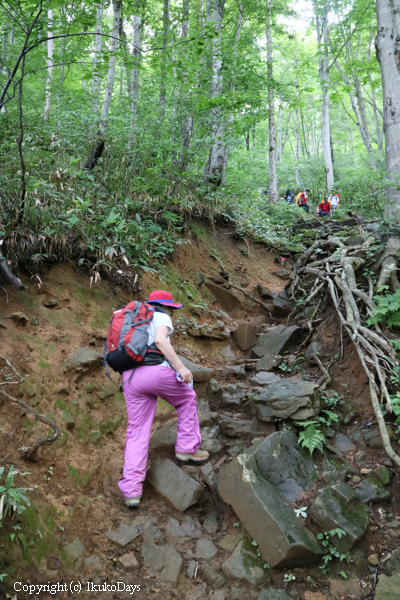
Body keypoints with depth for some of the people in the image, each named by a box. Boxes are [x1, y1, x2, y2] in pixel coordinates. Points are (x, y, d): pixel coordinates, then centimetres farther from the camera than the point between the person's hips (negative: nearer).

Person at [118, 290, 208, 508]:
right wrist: (181, 367, -15)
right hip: (156, 371, -6)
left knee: (137, 433, 10)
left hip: (131, 378, 6)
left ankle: (131, 491, 4)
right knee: (187, 398, 24)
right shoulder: (160, 318, 9)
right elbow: (160, 340, -13)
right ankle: (187, 448, 24)